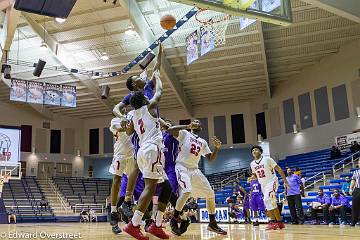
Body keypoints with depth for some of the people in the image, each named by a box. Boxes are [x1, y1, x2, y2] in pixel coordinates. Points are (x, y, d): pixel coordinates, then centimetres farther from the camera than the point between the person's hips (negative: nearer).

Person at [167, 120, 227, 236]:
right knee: (187, 192, -29)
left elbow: (210, 159, 17)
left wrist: (217, 148, 0)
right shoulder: (185, 133, 5)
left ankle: (212, 224, 16)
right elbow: (170, 130, -13)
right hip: (182, 167, -7)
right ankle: (174, 220, -12)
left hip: (195, 170, 7)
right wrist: (187, 126, -16)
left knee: (210, 194, 3)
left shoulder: (203, 142, 21)